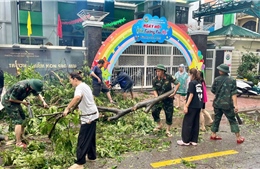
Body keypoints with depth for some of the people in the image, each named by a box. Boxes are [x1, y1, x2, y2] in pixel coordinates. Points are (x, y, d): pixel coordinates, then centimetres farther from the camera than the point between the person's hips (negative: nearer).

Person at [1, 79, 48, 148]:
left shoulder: (31, 86, -9)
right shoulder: (21, 87, -34)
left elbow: (38, 94, 7)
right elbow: (11, 99, -26)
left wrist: (43, 102, -7)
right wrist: (22, 102, -15)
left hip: (15, 102, 9)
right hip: (8, 102, -9)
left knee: (22, 118, 14)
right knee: (18, 121, -12)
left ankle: (20, 138, 27)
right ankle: (18, 143, -8)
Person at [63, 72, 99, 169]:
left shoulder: (80, 87, -16)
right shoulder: (85, 86, 14)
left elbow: (77, 97, -39)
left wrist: (67, 108, -34)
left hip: (88, 116, -10)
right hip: (93, 114, 10)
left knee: (82, 140, -5)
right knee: (91, 137, 20)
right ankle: (92, 156, 32)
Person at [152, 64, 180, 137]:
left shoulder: (169, 77, -14)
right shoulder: (155, 80, -9)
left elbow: (177, 84, -5)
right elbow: (154, 90, -1)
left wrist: (174, 92, -15)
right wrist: (157, 97, -19)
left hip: (168, 99, -2)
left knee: (169, 115, 2)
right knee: (154, 111, -11)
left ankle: (168, 131, 20)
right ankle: (159, 125, 16)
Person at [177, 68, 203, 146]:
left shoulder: (192, 83, -10)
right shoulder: (200, 83, 11)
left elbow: (191, 95, -16)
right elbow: (200, 95, 13)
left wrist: (186, 106, -17)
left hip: (192, 106, -7)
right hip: (198, 106, 7)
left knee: (187, 123, 1)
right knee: (196, 123, 12)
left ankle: (185, 141, 7)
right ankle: (194, 140, 17)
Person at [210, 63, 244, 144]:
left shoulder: (217, 79, -4)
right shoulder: (232, 80, -7)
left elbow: (213, 91, 4)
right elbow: (234, 94, -12)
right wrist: (235, 105, -12)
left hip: (217, 103, 2)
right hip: (227, 104, -2)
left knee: (217, 119, 15)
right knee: (232, 120, 7)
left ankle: (213, 134, 22)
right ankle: (238, 137, 10)